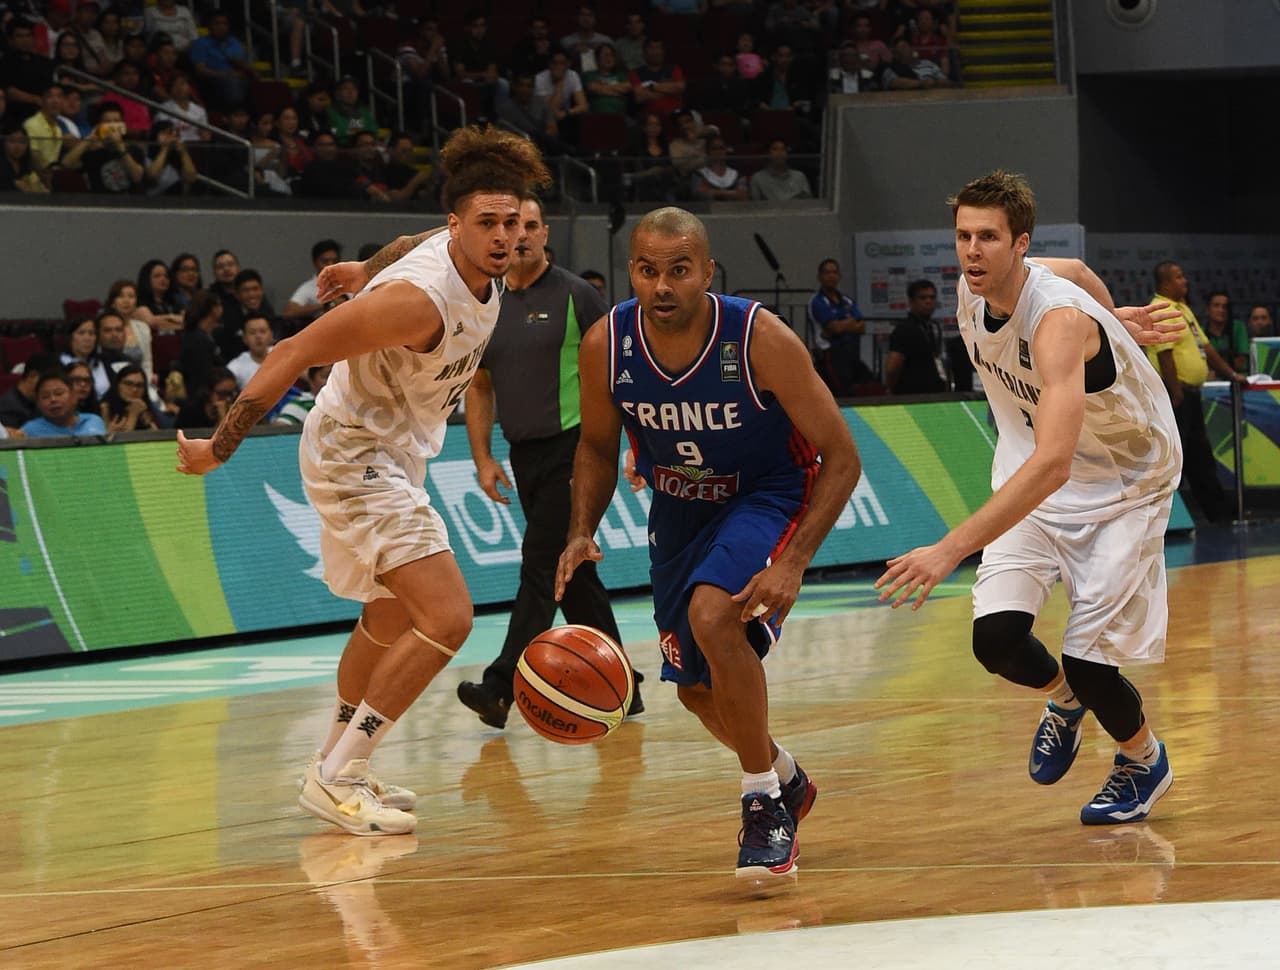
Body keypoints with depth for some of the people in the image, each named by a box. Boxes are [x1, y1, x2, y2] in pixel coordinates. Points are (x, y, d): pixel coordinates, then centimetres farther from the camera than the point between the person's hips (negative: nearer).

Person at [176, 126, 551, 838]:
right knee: (447, 617, -21)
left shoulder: (481, 264, -5)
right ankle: (336, 778, -15)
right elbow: (295, 353, -29)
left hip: (393, 453, 10)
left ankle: (340, 767, 41)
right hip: (355, 454, -10)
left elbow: (411, 245, 18)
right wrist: (221, 448, -25)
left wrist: (367, 270, 37)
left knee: (391, 621, 24)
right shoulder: (418, 297, -32)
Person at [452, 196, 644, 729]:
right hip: (524, 455, 7)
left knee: (541, 565, -13)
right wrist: (483, 459, 7)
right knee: (574, 575, 11)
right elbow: (478, 386, 16)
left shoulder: (575, 294, -4)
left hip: (572, 449, -7)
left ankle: (502, 686, -18)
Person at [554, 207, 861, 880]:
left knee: (712, 612, -33)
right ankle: (784, 780, 44)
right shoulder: (606, 346, -19)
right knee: (697, 690, 12)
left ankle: (765, 804, -18)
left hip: (769, 496, -5)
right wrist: (581, 533, -16)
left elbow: (841, 458, -22)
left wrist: (793, 563, -33)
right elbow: (597, 447, 2)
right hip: (680, 507, 5)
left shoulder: (761, 340, -29)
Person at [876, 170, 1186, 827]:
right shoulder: (972, 292, -11)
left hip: (1124, 482, -6)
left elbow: (1053, 463, -46)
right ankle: (1065, 701, 22)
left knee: (1088, 661, -11)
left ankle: (1145, 762, 23)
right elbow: (1073, 269, 13)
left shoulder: (1059, 320, -35)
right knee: (997, 638, -14)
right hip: (1033, 477, 6)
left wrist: (952, 549, -52)